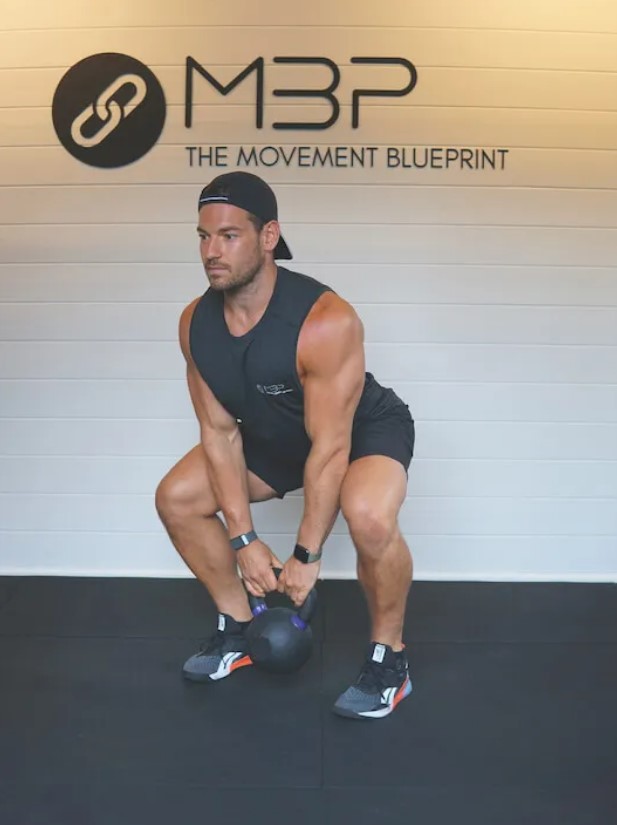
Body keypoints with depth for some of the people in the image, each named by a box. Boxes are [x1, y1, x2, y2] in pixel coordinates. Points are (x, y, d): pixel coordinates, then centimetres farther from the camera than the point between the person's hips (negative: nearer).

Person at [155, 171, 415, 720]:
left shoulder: (325, 321, -37)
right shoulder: (196, 323, -17)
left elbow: (332, 447, -32)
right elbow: (220, 432, -11)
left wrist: (306, 555, -26)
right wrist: (244, 538, -15)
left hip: (367, 428, -6)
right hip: (275, 437, 7)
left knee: (369, 517, -38)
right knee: (176, 498, -1)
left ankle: (389, 658, -9)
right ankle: (239, 630, 17)